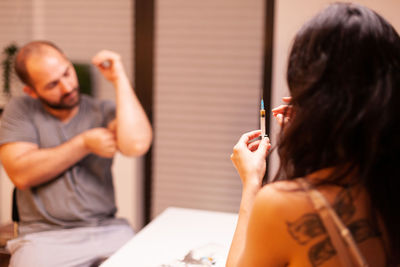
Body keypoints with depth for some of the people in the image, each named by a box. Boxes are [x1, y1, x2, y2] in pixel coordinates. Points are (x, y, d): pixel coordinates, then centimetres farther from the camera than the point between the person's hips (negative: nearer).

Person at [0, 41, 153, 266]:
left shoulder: (103, 111, 5)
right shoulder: (20, 111, 5)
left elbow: (137, 144, -16)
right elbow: (21, 174, -9)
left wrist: (119, 79, -9)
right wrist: (85, 144, -8)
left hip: (107, 229, 1)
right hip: (44, 235, 0)